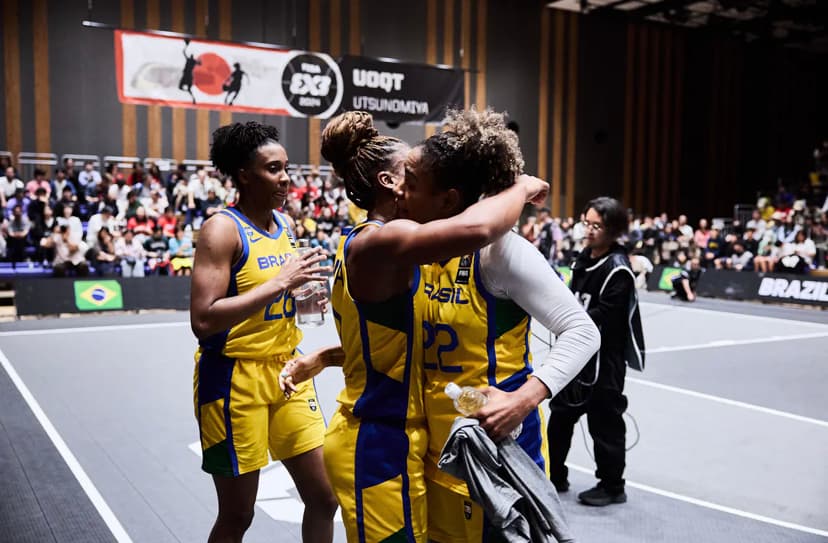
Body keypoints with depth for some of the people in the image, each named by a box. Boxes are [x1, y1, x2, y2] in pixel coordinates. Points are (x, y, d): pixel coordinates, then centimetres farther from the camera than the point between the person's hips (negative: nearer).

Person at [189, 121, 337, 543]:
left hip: (286, 372, 7)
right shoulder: (222, 229, -15)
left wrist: (302, 287, 0)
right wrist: (279, 284, -26)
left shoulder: (285, 224, 8)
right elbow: (203, 321, -24)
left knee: (324, 497, 10)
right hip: (234, 378, -7)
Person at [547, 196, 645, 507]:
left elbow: (604, 316, -22)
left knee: (604, 421, 4)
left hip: (604, 358, -8)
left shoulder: (618, 269, -17)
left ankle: (612, 486, 21)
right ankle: (554, 476, 29)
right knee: (561, 412, 15)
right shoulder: (584, 256, 7)